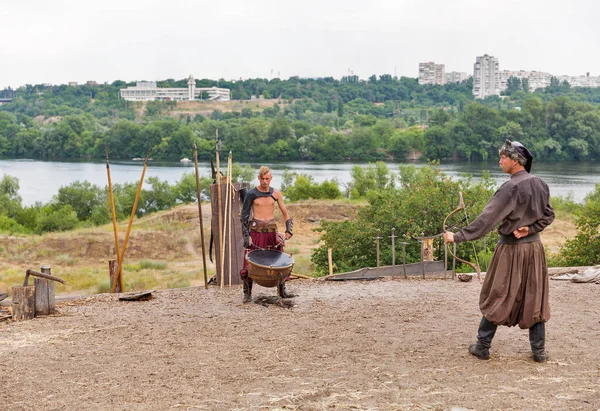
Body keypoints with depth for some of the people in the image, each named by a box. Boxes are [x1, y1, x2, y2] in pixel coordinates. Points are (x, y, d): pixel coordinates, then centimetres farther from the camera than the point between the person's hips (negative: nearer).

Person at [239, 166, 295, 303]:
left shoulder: (276, 194, 4)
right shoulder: (251, 194, -4)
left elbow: (285, 213, 9)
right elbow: (244, 216, -3)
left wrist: (289, 229, -6)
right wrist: (246, 236, -10)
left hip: (272, 230, 3)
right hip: (256, 230, -3)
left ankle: (282, 291, 16)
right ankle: (247, 293, 4)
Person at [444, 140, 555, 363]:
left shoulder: (511, 188, -19)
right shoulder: (540, 184, 2)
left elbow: (487, 218, -23)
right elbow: (548, 216, 10)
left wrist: (458, 237, -21)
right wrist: (530, 229, -1)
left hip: (511, 250, -5)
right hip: (534, 246, 6)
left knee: (496, 298, 6)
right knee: (534, 298, 11)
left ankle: (483, 346, 15)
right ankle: (539, 350, 14)